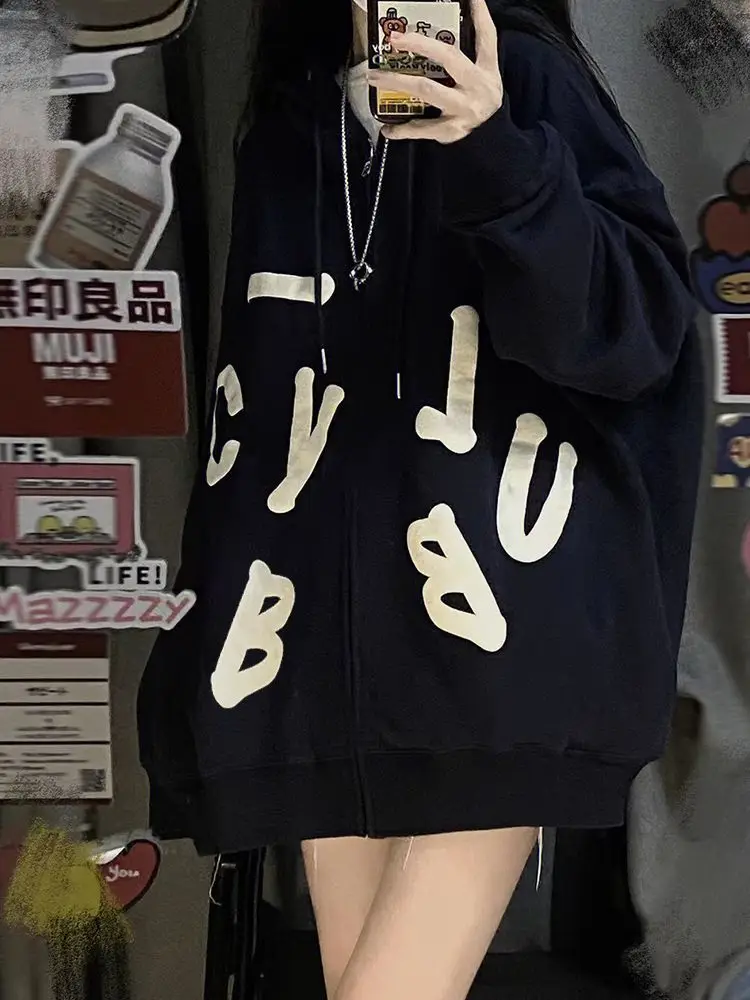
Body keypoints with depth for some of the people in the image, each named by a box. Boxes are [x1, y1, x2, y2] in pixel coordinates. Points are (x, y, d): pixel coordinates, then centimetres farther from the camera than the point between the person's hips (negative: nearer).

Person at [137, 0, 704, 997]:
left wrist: (499, 164, -26)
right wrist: (212, 641, 14)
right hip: (330, 644, 5)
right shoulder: (285, 129, 17)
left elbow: (639, 324, -10)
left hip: (492, 633, -5)